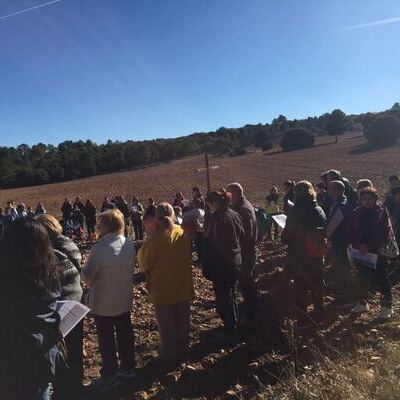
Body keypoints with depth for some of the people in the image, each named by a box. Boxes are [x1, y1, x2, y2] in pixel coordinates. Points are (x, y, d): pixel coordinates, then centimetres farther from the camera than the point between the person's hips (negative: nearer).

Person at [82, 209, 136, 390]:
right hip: (125, 300, 5)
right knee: (125, 334, 20)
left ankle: (110, 376, 24)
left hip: (103, 303, -5)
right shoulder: (130, 244, -8)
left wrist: (83, 269, 1)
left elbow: (88, 278, -19)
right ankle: (128, 368, 35)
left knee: (106, 340, 11)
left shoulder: (99, 248, -26)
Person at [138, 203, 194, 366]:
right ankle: (182, 352, 36)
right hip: (184, 288, 4)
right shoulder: (184, 234, -6)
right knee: (183, 322, 20)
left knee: (166, 325, 14)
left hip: (163, 290, -4)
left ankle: (169, 356, 29)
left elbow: (144, 264, -11)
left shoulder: (155, 238, -21)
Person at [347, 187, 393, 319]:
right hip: (360, 252, 4)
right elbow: (350, 233, 4)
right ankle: (362, 303, 27)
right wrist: (359, 245, -11)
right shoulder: (356, 214, 5)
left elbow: (385, 233, -10)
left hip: (378, 251, -3)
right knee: (361, 278, 12)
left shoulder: (382, 213, -3)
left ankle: (386, 306, 14)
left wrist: (369, 246, -16)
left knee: (381, 279, 1)